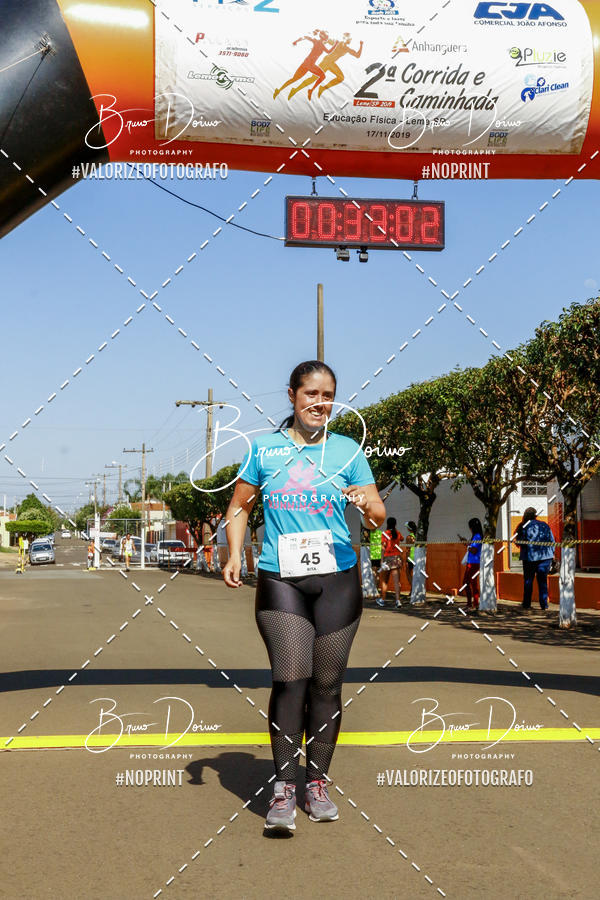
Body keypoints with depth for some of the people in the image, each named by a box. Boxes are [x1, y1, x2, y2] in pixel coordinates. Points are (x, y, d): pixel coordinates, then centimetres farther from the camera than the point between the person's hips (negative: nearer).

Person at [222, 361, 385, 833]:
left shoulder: (348, 450, 6)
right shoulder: (264, 448, 7)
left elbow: (379, 516, 3)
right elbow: (240, 505, 16)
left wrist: (368, 505, -20)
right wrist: (235, 554, 2)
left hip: (337, 580, 1)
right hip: (279, 579, -1)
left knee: (327, 684, 5)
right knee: (290, 678, -13)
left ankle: (318, 783, 19)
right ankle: (284, 787, -4)